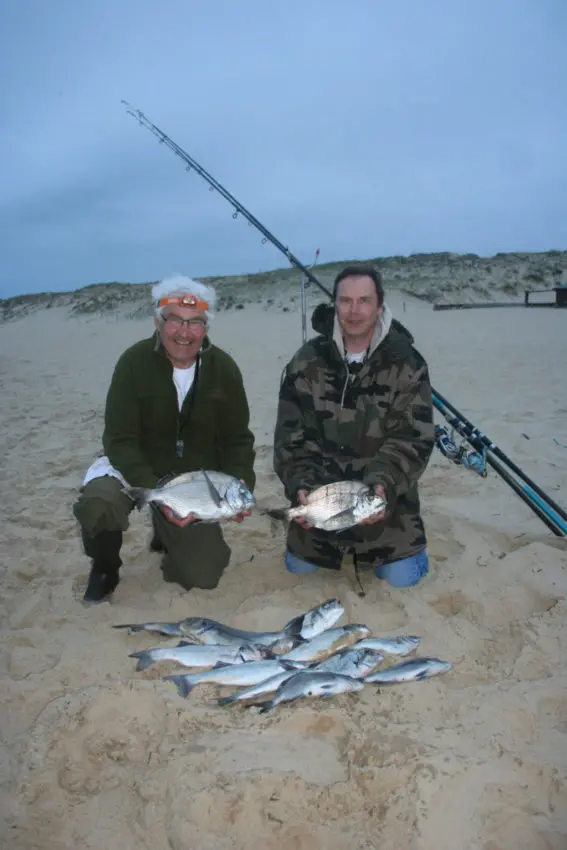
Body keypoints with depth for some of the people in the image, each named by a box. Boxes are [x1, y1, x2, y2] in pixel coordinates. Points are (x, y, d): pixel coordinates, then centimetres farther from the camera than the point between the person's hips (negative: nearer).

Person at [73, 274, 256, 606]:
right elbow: (120, 440, -18)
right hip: (134, 468, -2)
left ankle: (167, 531, 33)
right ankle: (105, 569, 0)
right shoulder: (135, 363, -17)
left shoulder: (224, 369, -9)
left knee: (202, 575, -1)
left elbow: (237, 438, -2)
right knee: (97, 503, -35)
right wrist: (157, 492, -30)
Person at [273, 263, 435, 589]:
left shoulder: (407, 363, -11)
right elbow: (291, 435, -6)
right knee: (298, 568, 7)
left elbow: (414, 438, -14)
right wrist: (300, 486, -21)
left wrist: (382, 484, -30)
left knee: (402, 578, -6)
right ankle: (342, 543, 38)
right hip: (321, 486, 2)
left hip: (383, 488, -1)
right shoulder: (307, 362, -7)